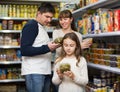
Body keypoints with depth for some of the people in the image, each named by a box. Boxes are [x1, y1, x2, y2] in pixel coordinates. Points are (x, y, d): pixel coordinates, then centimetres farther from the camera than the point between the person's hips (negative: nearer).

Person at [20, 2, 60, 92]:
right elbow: (24, 50, -17)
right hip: (34, 72, -8)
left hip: (45, 72, 8)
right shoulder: (31, 25, -7)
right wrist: (47, 48, -23)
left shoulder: (42, 28, 19)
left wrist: (52, 47, 8)